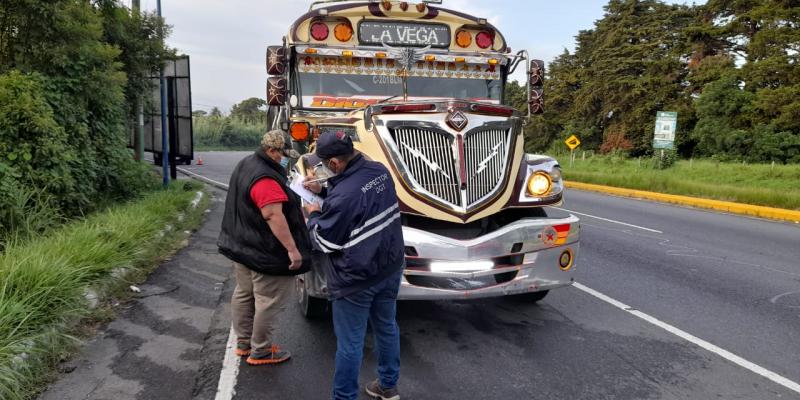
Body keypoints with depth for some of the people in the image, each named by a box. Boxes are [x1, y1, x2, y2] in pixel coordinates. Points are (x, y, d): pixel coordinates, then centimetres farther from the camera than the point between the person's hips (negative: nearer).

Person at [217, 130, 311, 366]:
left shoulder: (246, 165, 9)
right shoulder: (265, 179, -25)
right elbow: (274, 216, -31)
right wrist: (292, 248, -30)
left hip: (241, 246, 11)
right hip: (264, 253, -11)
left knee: (244, 295, 20)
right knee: (269, 302, 2)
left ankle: (243, 342, 35)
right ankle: (260, 351, 14)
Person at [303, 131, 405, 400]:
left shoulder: (343, 195, -28)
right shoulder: (380, 171, -3)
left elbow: (324, 242, -14)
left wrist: (314, 215, 3)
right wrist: (324, 191, 11)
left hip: (357, 278, -8)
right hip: (390, 267, 8)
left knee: (350, 342, 7)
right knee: (387, 327, 22)